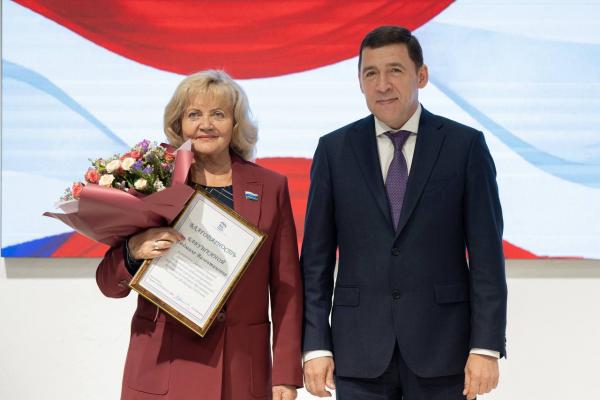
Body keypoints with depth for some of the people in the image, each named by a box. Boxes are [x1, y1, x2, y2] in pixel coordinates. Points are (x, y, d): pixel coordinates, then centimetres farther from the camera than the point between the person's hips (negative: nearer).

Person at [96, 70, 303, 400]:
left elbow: (286, 289, 4)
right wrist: (133, 251, -17)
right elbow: (109, 284, 5)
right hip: (161, 373, 0)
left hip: (239, 373, 0)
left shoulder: (270, 187, 6)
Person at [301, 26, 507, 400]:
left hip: (442, 345, -1)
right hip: (360, 352, 1)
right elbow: (317, 258, 5)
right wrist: (316, 344, -2)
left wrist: (486, 347, -8)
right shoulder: (334, 150, 5)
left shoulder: (466, 145, 1)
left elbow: (486, 253, -2)